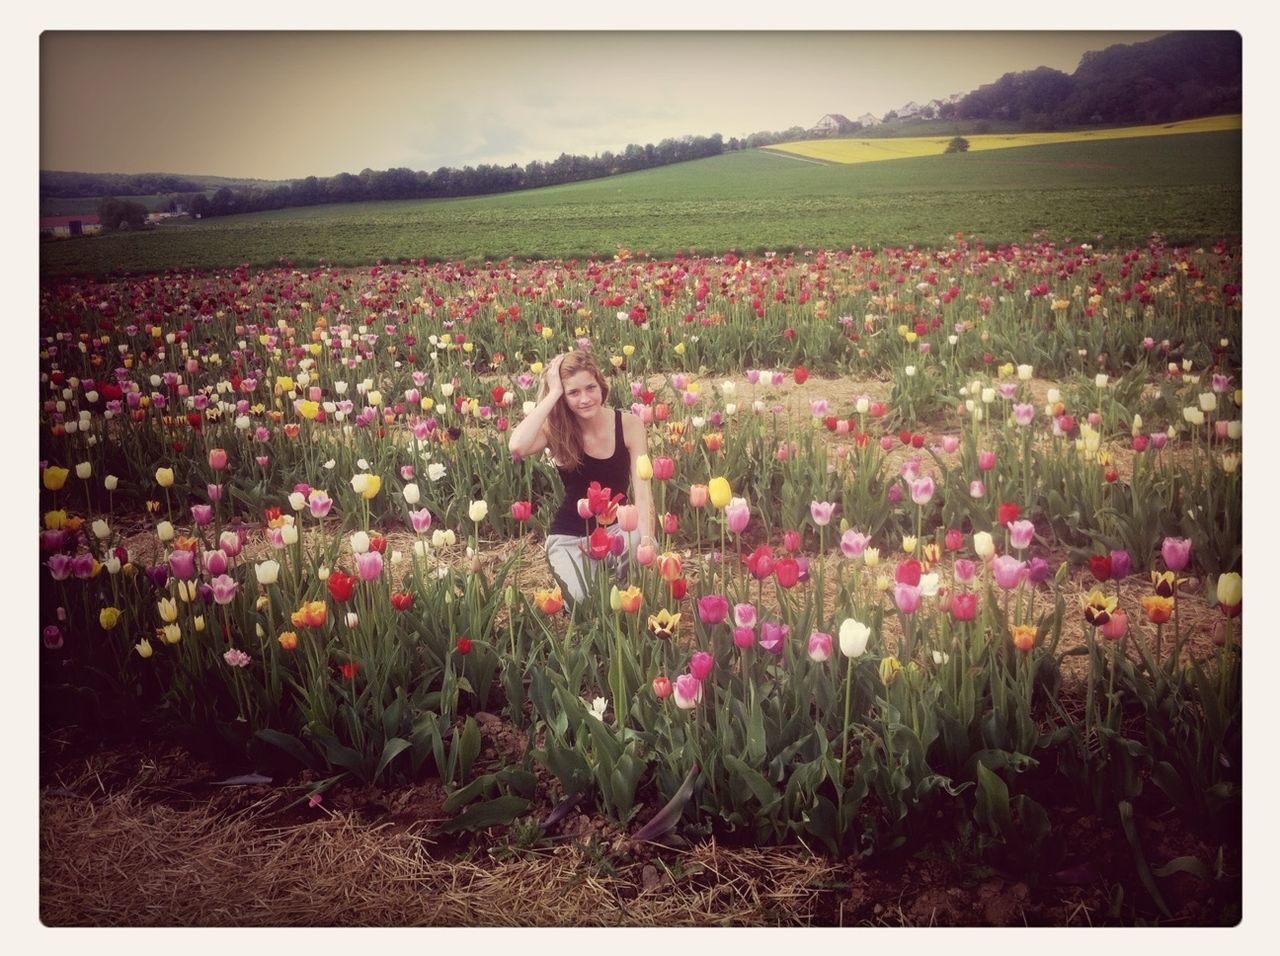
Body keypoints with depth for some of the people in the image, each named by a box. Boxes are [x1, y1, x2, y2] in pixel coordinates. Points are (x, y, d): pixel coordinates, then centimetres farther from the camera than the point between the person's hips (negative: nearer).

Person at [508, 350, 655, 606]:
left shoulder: (628, 424, -12)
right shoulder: (556, 430, -14)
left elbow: (642, 491, -17)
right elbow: (517, 447, -37)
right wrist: (553, 393, -30)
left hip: (617, 527, 1)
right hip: (570, 537, 0)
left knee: (639, 542, -33)